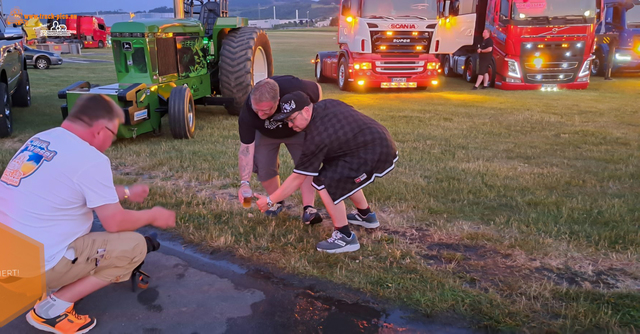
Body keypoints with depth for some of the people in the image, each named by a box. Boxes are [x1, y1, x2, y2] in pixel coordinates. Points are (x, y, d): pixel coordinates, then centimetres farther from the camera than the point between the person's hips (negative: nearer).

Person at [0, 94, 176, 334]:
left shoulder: (39, 139, 8)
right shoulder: (90, 159, -18)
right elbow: (115, 223, -11)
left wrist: (125, 193, 30)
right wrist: (153, 216, 6)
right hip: (37, 264, -9)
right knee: (135, 246, -2)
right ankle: (52, 308, -3)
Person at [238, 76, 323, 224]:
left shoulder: (295, 88, -43)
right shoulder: (247, 115, -39)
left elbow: (317, 89, -20)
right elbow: (246, 148, -35)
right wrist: (245, 182, -44)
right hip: (266, 134, 1)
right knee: (264, 167, -8)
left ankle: (308, 208, -13)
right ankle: (277, 201, 17)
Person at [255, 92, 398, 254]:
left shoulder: (317, 137, -20)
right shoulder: (326, 104, 2)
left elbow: (297, 179, -14)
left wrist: (270, 201, -5)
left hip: (376, 155, -11)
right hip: (381, 140, 11)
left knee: (324, 182, -13)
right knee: (341, 174, 27)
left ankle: (345, 237, -4)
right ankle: (366, 215, 41)